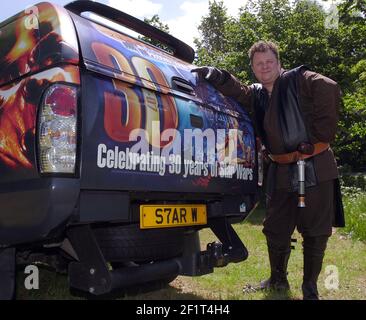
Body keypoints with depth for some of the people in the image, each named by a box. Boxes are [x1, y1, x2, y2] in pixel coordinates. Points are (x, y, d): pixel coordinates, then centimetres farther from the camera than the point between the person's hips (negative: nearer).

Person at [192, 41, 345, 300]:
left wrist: (321, 134, -16)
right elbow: (238, 92, -3)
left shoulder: (298, 79, -1)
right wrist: (215, 76, -15)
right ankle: (278, 279, 33)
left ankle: (310, 288, 22)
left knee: (316, 232, 4)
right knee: (275, 230, 12)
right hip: (281, 171, 5)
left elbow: (330, 89, -16)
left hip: (316, 167, -5)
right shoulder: (256, 95, 15)